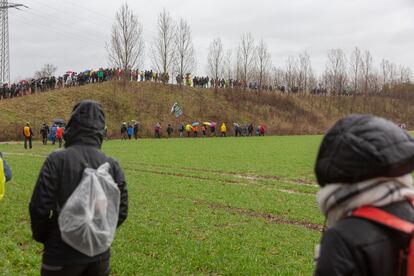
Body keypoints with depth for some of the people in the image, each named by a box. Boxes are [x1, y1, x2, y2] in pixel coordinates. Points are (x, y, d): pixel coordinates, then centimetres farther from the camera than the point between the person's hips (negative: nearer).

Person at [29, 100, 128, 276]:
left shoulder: (57, 160, -13)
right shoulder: (112, 165, -3)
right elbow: (121, 212, -1)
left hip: (62, 257, -3)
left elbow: (39, 208, -14)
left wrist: (42, 237, 5)